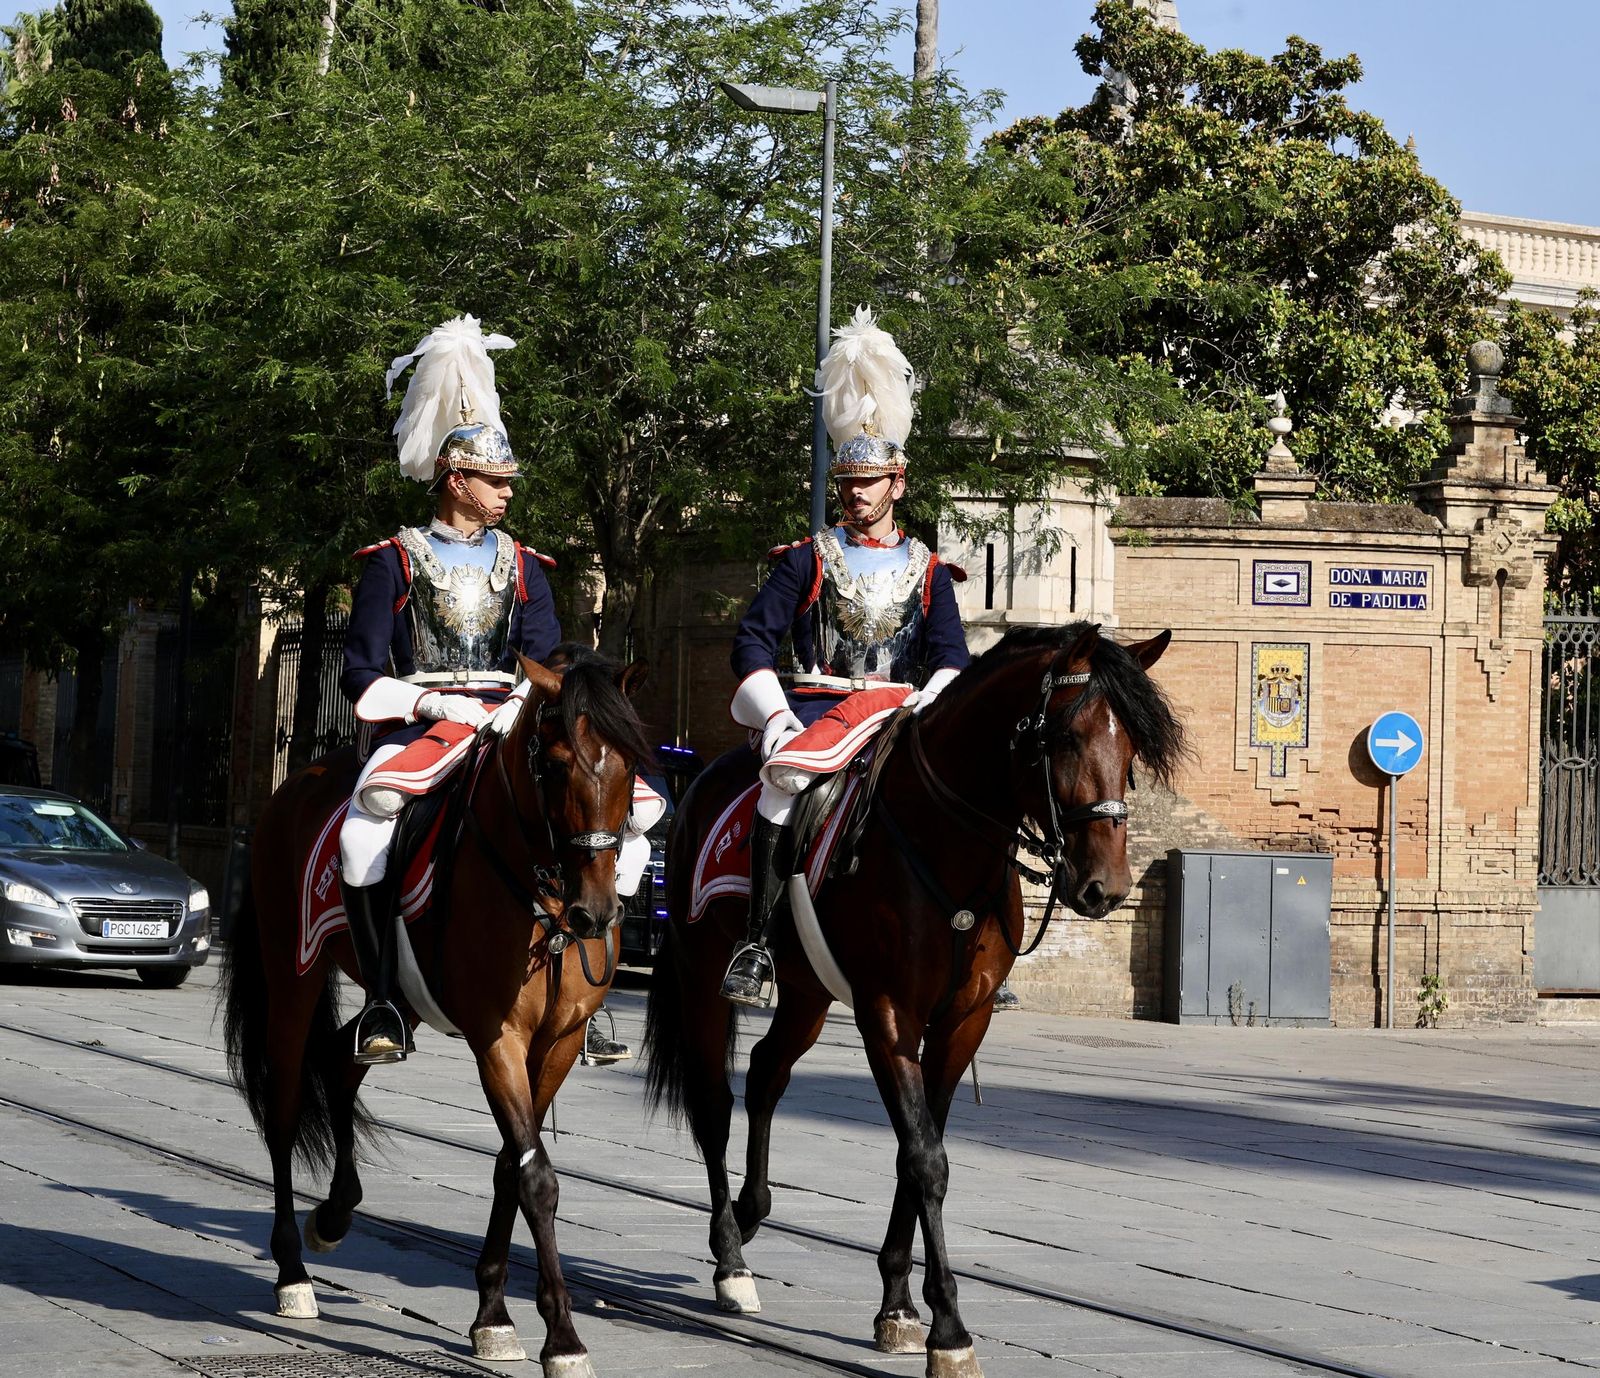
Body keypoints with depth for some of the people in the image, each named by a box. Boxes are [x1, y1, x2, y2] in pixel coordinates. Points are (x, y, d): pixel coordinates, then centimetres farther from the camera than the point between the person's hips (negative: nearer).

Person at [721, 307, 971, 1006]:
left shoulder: (928, 571, 15)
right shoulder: (807, 560, 9)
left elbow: (950, 656, 7)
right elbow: (753, 639, 2)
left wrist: (928, 702, -16)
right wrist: (776, 712, -15)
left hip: (903, 711, 3)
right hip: (816, 706, -3)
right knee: (786, 771, -34)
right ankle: (757, 942, -34)